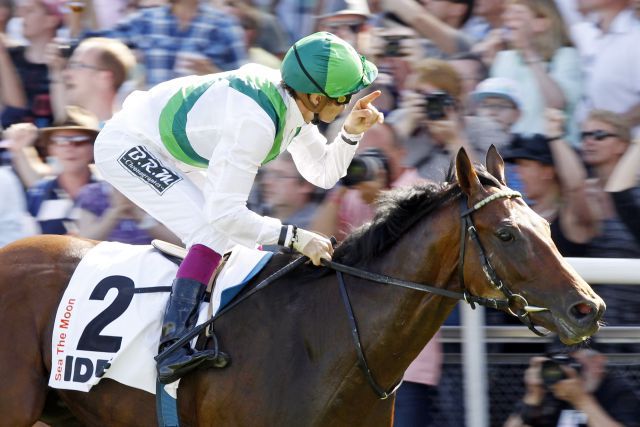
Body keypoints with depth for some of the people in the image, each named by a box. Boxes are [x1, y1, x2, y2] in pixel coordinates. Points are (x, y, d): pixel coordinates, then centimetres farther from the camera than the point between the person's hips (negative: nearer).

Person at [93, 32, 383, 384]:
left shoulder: (292, 103, -8)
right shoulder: (255, 122, -35)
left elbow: (323, 173, 5)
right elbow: (224, 213, -35)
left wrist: (352, 132, -12)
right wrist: (294, 236, -32)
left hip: (166, 151, 10)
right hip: (126, 147, -10)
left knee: (242, 241, 9)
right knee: (216, 231, -24)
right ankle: (172, 348, -29)